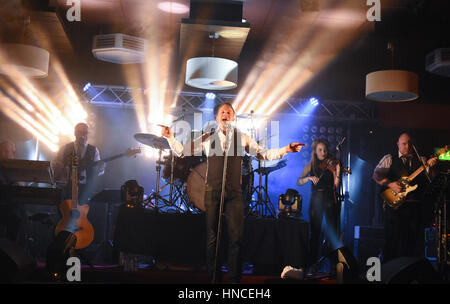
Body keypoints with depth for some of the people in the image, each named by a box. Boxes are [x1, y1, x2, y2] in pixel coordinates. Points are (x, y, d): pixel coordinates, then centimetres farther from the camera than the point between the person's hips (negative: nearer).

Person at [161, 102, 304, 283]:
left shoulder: (242, 138, 10)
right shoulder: (207, 138, 10)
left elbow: (264, 154, 8)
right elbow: (182, 151, 10)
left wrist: (286, 149, -3)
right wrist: (170, 137, -4)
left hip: (234, 193, 0)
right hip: (212, 191, 0)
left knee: (236, 237, -4)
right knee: (212, 237, 2)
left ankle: (234, 279, 5)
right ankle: (213, 277, 12)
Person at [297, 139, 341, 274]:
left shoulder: (331, 165, 2)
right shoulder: (310, 166, 7)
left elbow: (336, 185, -9)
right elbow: (299, 182, -3)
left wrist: (337, 173, -27)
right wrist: (309, 178, -21)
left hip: (330, 200, -1)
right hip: (316, 201, 1)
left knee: (332, 232, -3)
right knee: (315, 232, 1)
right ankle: (312, 264, 8)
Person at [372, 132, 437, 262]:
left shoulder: (421, 160, 16)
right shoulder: (389, 159, 8)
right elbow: (376, 175, -3)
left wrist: (430, 166, -16)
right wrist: (390, 184, -16)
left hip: (414, 205, 3)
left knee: (411, 240, 5)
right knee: (393, 239, -4)